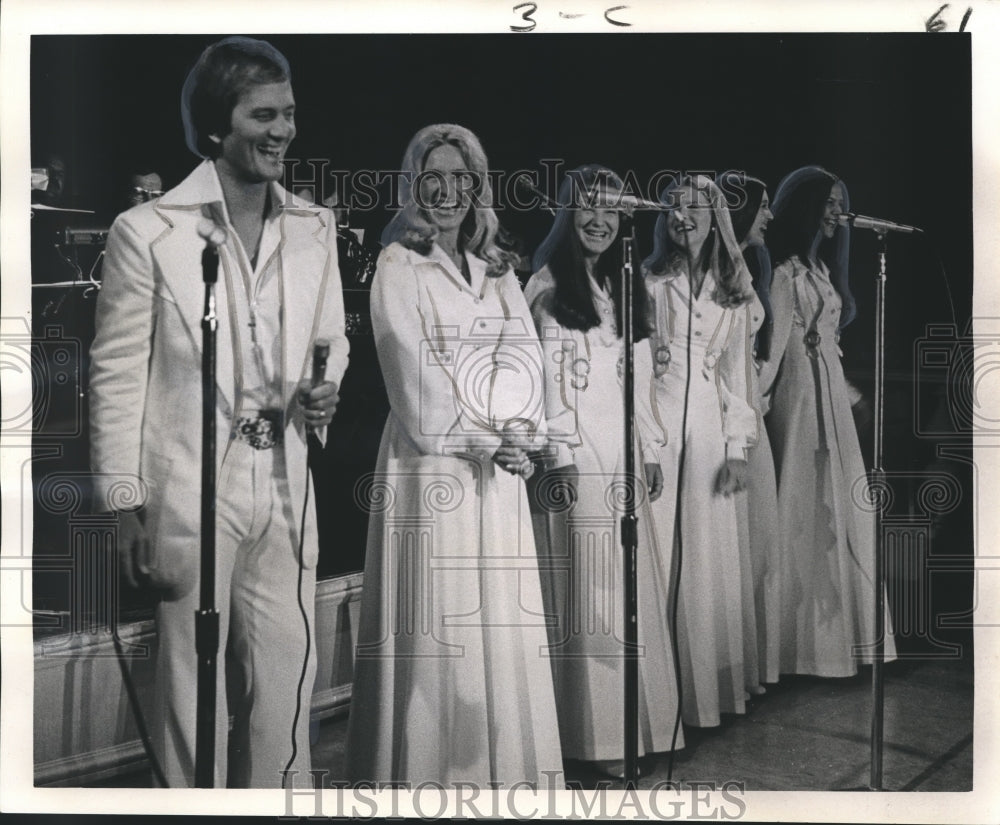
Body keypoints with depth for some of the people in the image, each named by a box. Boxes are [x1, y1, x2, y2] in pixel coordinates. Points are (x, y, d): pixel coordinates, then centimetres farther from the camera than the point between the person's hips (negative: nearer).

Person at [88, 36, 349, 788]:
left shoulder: (314, 229, 7)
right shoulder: (148, 233, -6)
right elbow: (118, 374, -4)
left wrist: (324, 389, -4)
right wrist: (127, 508, -6)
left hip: (286, 489, 4)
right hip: (190, 492, -4)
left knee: (286, 683, 11)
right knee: (193, 687, 9)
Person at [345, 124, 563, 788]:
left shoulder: (497, 267, 15)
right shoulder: (397, 266, -2)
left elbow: (524, 351, 5)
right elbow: (414, 370, -10)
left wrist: (518, 424, -13)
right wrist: (488, 435, -12)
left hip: (499, 464, 5)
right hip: (433, 460, -5)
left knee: (501, 615, 8)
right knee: (435, 621, -2)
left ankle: (504, 763, 19)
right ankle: (432, 766, 10)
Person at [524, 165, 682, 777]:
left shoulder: (627, 286, 17)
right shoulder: (549, 284, -3)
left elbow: (640, 374, 17)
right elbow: (548, 375, -9)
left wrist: (652, 449, 13)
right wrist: (559, 455, -14)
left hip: (623, 452, 7)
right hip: (579, 453, -7)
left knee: (632, 583, 9)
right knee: (588, 588, -4)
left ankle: (639, 718, 19)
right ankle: (598, 733, 4)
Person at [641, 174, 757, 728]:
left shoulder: (731, 290, 12)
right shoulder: (649, 280, 0)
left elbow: (735, 370, 12)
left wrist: (737, 447, 6)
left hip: (707, 422, 4)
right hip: (653, 419, -4)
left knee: (707, 553, 6)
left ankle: (707, 686, 18)